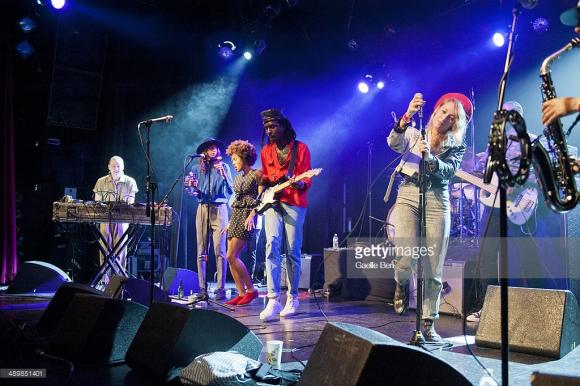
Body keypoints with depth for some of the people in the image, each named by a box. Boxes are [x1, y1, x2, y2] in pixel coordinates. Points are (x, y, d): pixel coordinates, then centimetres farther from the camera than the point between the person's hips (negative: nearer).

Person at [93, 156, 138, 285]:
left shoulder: (130, 182, 4)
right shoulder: (101, 182, 8)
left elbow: (131, 203, 1)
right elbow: (97, 202, 9)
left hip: (122, 220, -1)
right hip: (105, 220, 1)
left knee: (120, 250, -1)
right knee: (105, 249, 1)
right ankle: (105, 281, 5)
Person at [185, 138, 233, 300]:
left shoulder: (223, 167, 5)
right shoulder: (196, 168, 10)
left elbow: (230, 191, -1)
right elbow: (192, 192, 12)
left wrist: (223, 174, -15)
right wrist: (190, 186, -10)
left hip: (219, 209, -2)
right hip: (202, 209, 2)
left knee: (220, 251, -8)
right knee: (201, 251, 1)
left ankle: (221, 288, -6)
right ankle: (202, 288, 5)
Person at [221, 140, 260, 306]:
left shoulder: (256, 174, -6)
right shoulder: (238, 177, 18)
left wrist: (251, 215, -22)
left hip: (247, 216, -9)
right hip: (235, 216, 9)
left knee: (232, 256, -14)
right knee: (231, 258, 2)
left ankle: (251, 289, -3)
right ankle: (241, 294, 7)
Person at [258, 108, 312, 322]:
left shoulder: (301, 148, 2)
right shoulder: (266, 150, 15)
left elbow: (306, 178, -3)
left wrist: (300, 184, -25)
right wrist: (262, 193, 7)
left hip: (294, 203, -3)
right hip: (272, 202, 3)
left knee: (292, 252, -1)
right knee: (272, 246, -14)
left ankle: (292, 298, 13)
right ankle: (273, 300, -17)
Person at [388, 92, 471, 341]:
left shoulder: (456, 146, 11)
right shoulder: (414, 135, 11)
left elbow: (448, 171, -8)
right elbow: (393, 143, -11)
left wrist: (429, 158, -27)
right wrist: (406, 117, -26)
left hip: (437, 202, 1)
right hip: (407, 196, -1)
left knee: (433, 269, -3)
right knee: (405, 258, -17)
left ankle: (428, 323, 9)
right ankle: (402, 284, 19)